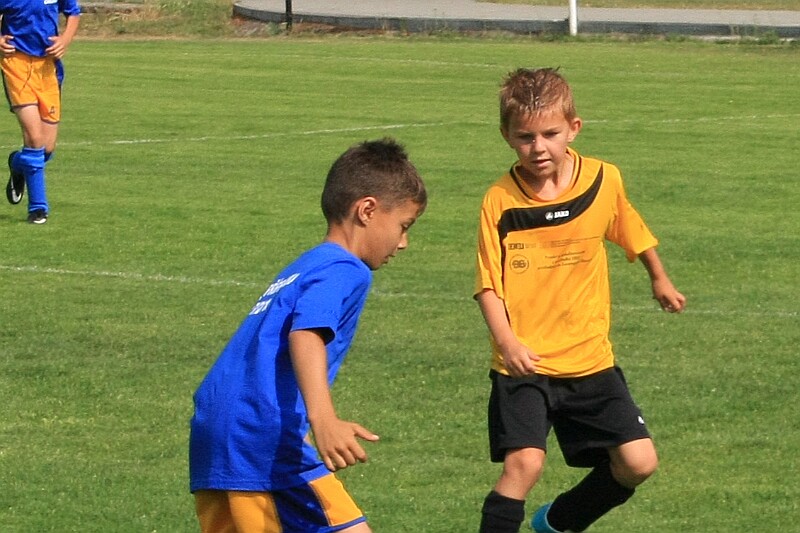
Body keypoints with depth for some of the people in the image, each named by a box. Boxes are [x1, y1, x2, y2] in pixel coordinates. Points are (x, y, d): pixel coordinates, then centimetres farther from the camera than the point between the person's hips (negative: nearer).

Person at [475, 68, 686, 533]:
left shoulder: (603, 181, -3)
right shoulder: (500, 202, -11)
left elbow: (633, 233, 17)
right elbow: (488, 285, -9)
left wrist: (660, 280, 32)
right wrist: (506, 341, -26)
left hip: (590, 359, 3)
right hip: (522, 363, -3)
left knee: (638, 461, -1)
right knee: (524, 463, -21)